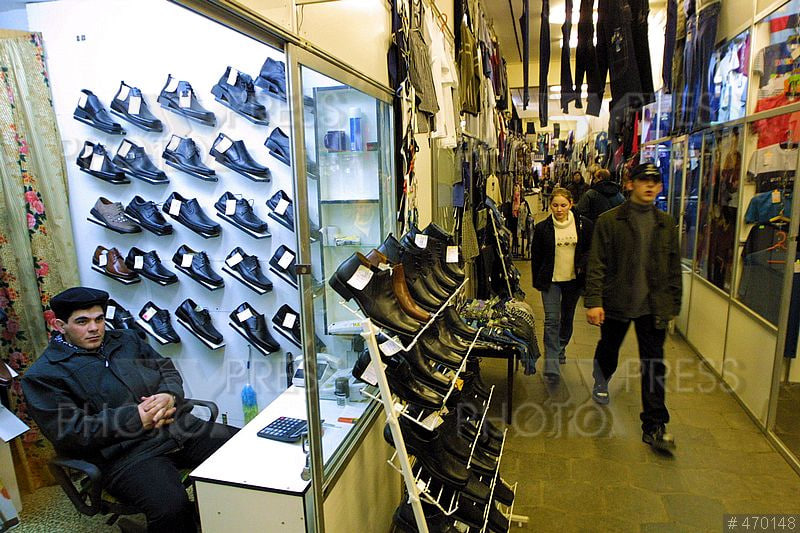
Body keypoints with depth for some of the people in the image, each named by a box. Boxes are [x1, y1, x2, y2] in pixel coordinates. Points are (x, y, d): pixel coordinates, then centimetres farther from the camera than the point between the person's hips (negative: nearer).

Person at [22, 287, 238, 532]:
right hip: (126, 452, -5)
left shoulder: (125, 339, 18)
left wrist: (168, 396, -7)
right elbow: (70, 432, -8)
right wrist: (138, 419, -15)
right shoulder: (43, 376, 2)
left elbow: (168, 370, 17)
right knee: (170, 507, -35)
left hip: (183, 429, 6)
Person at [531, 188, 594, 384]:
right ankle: (551, 366, -10)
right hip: (551, 280, -2)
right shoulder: (542, 228, -5)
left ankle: (560, 348, 43)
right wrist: (537, 281, 4)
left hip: (574, 279, 2)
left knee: (567, 318, 18)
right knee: (551, 321, -9)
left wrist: (583, 263, -11)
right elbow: (536, 257, 3)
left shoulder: (584, 225, -3)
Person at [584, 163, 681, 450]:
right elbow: (597, 264, -10)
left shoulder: (666, 224, 7)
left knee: (654, 365, 2)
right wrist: (593, 302, -16)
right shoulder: (609, 220, -6)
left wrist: (673, 304, 9)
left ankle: (654, 426, 11)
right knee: (608, 349, 19)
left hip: (653, 306, 2)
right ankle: (601, 382, 51)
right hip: (616, 302, -2)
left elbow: (674, 268, 12)